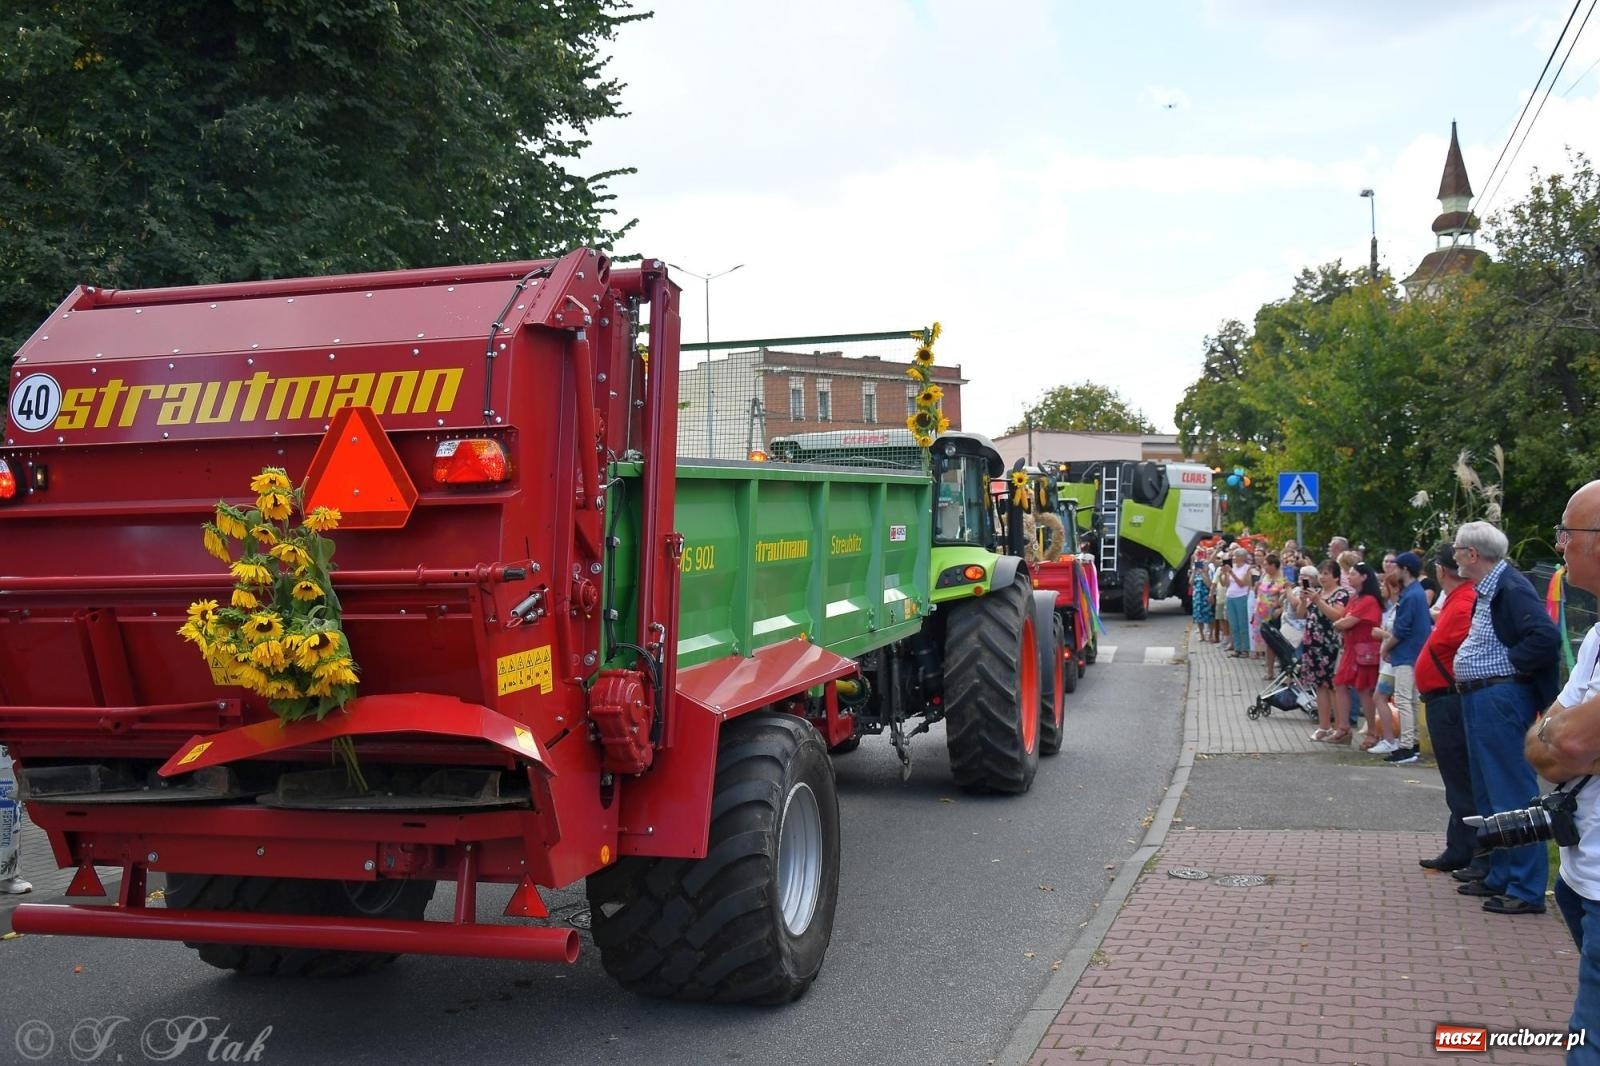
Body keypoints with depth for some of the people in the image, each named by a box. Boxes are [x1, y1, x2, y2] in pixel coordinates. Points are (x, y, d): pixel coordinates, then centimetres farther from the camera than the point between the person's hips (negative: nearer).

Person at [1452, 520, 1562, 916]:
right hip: (1480, 699, 11)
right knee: (1487, 794, 17)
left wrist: (1509, 664, -17)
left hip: (1500, 700, -11)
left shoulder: (1510, 587, -17)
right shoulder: (1487, 589, 15)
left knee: (1511, 794, -6)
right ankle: (1500, 876, 28)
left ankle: (1527, 889, 0)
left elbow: (1545, 636, -27)